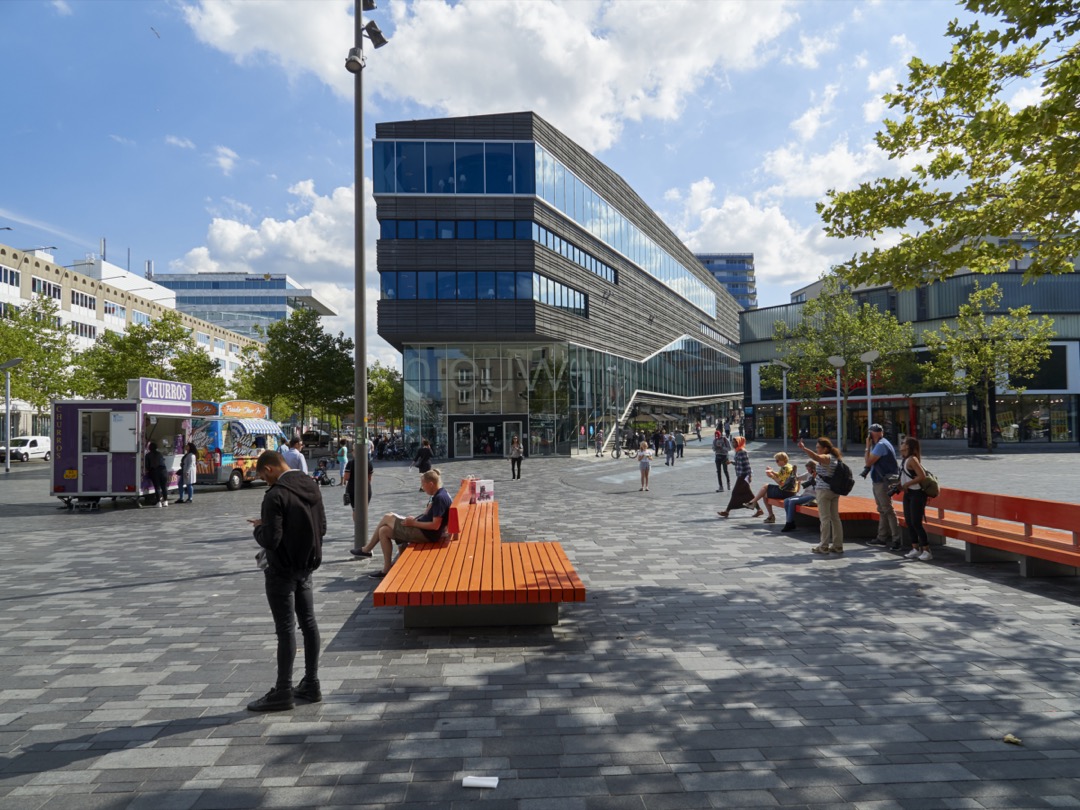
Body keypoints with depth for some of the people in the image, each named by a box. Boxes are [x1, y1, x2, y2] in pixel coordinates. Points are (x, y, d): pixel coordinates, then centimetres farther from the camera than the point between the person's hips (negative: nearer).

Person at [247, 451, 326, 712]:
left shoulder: (276, 495, -20)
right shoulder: (312, 487, 4)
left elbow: (271, 540, -22)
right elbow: (322, 527, 8)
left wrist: (259, 527, -3)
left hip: (282, 570, -8)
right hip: (306, 565, 8)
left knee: (286, 629, 0)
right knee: (308, 623, 13)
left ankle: (283, 693, 10)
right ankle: (311, 685, 22)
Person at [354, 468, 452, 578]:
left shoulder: (440, 498, -22)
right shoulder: (439, 495, 9)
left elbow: (435, 525, -25)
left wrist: (414, 523, -15)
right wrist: (415, 520, 2)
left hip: (425, 534, -10)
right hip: (423, 531, 10)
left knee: (387, 517, -2)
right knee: (384, 531, 10)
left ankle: (366, 549, 12)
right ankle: (387, 569, 14)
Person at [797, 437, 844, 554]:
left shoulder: (826, 458, -14)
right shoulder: (835, 458, 14)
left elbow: (816, 457, -35)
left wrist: (803, 448, -47)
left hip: (824, 490, -9)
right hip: (835, 491, 9)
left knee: (824, 518, -4)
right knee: (835, 518, 12)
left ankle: (823, 546, 0)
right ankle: (838, 545, 16)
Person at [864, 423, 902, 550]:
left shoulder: (881, 445, -17)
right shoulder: (881, 444, 14)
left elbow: (868, 462, -18)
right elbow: (872, 462, 13)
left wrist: (868, 446, -11)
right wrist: (870, 446, 9)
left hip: (883, 482, -11)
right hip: (879, 482, 11)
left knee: (888, 511, -10)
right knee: (882, 511, 16)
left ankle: (897, 539, -10)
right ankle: (882, 538, 24)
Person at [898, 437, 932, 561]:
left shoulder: (912, 459, -17)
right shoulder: (905, 459, 11)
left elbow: (922, 476, -24)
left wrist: (906, 485, -19)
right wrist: (899, 485, 6)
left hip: (917, 494, -9)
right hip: (908, 494, 9)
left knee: (916, 523, -6)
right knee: (909, 522, 11)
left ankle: (926, 551, 3)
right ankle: (915, 549, 20)